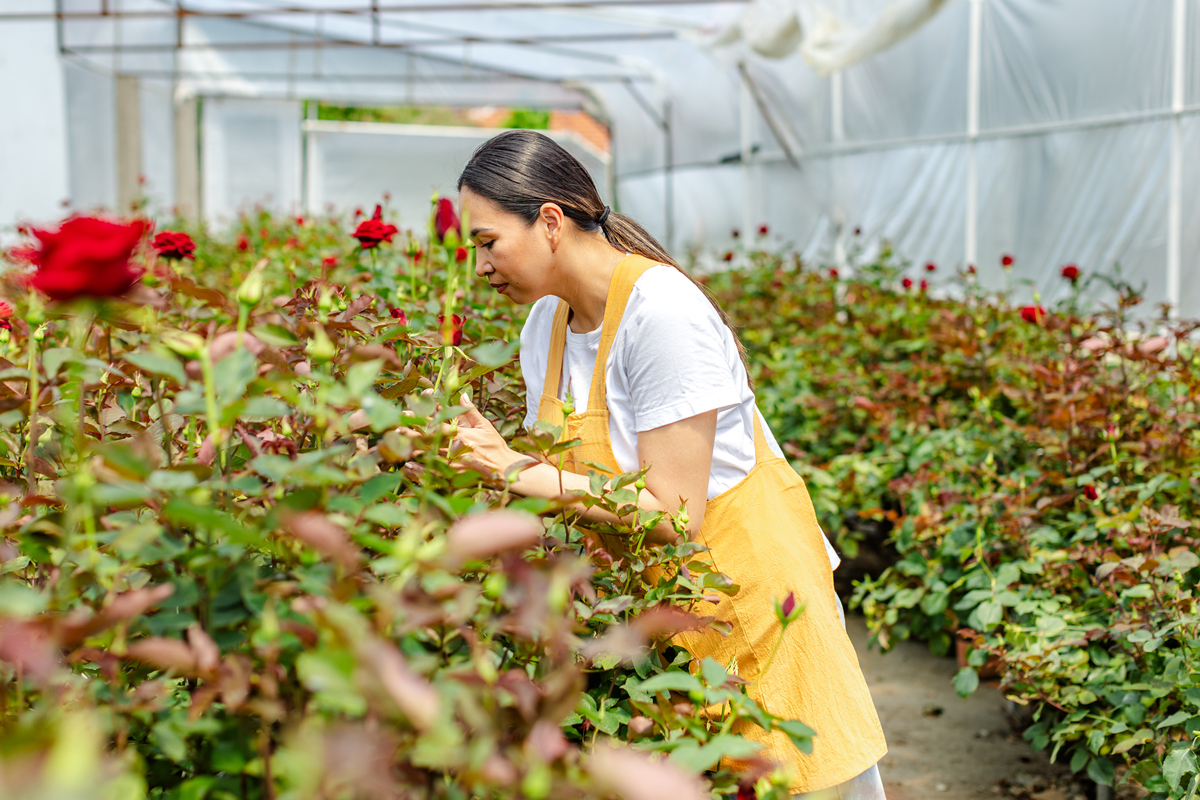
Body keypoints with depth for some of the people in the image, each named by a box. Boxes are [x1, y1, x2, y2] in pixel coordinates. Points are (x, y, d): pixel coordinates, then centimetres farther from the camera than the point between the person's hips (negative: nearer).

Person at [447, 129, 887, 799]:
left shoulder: (659, 311, -23)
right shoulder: (545, 325, 2)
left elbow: (675, 513, -25)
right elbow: (571, 472, 4)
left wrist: (529, 476, -24)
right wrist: (500, 457, -14)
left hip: (745, 578, -7)